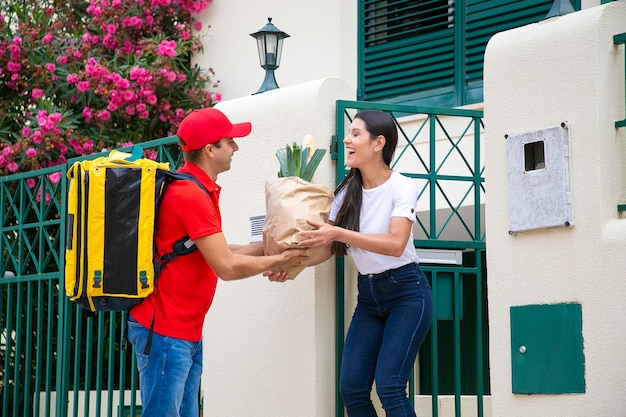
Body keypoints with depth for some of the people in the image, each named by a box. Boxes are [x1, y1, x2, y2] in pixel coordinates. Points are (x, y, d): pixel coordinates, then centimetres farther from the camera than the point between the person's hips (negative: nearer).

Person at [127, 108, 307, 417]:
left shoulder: (195, 189, 14)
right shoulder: (193, 196, -19)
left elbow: (217, 252, 16)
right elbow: (227, 267, -18)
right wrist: (278, 260, -4)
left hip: (187, 332, 10)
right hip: (165, 331, -10)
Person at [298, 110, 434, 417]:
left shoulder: (401, 187, -12)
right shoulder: (347, 192, 5)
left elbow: (396, 244, -27)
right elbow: (326, 249, 3)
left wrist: (338, 233, -34)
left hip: (406, 291, -6)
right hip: (368, 296, 6)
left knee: (389, 387, -15)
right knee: (351, 389, -2)